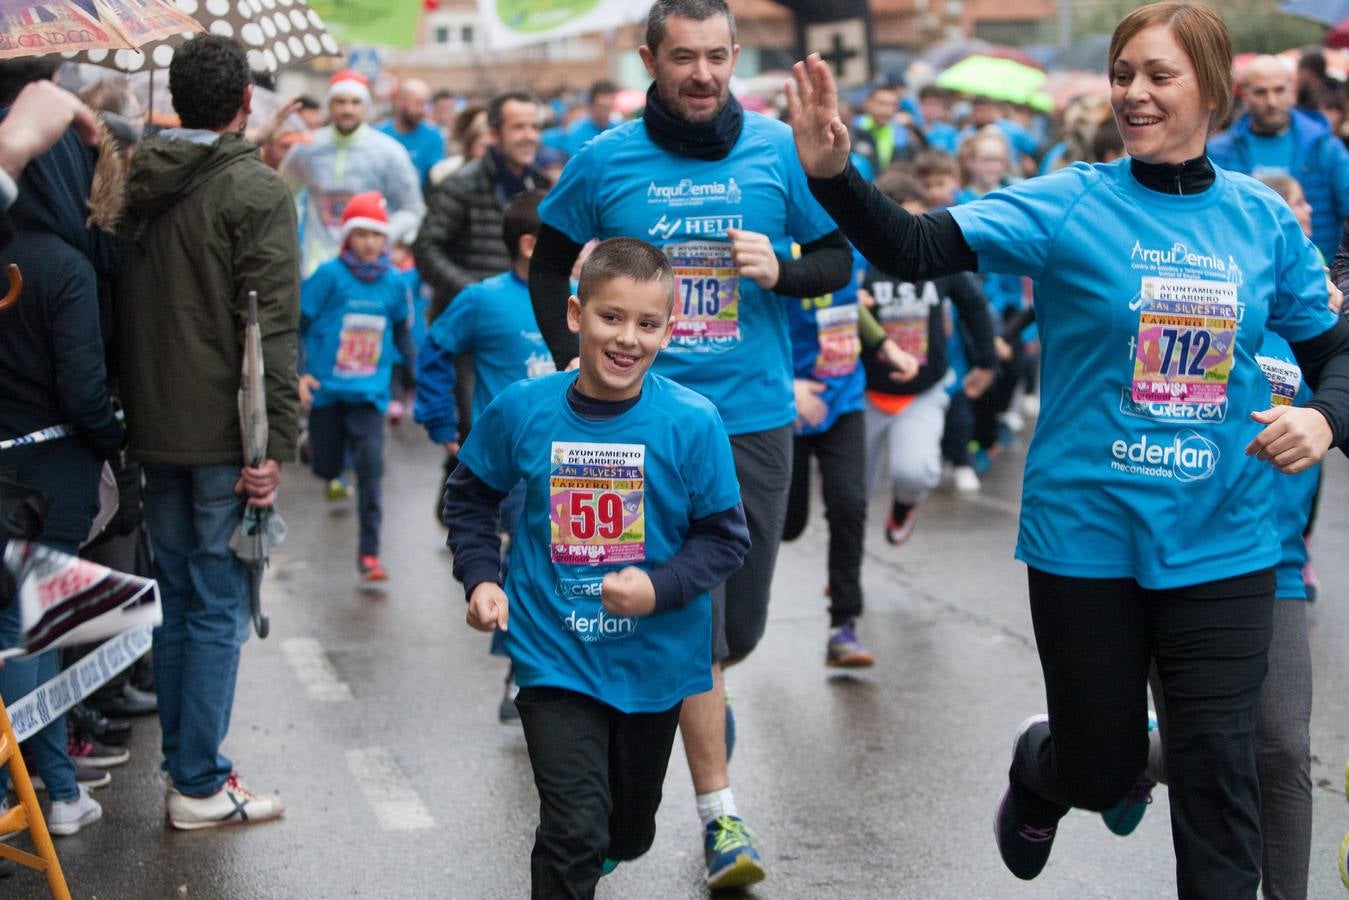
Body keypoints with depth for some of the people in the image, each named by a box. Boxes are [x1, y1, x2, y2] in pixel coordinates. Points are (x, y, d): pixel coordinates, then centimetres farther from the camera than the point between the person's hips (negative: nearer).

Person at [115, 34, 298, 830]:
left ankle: (187, 760, 22)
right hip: (223, 435, -7)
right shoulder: (256, 191, -12)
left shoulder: (137, 182, 9)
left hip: (154, 429, 7)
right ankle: (200, 785, 2)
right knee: (220, 607, -1)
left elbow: (120, 310, 15)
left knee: (178, 598, 15)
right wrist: (275, 443, -17)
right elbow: (272, 329, -18)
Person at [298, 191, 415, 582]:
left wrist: (417, 373, 16)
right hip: (326, 388, -1)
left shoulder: (394, 283, 2)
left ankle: (369, 552, -5)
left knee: (370, 465, -10)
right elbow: (296, 323, -4)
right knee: (327, 469, 6)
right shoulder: (330, 275, -8)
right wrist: (298, 373, -11)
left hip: (370, 392, 1)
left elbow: (403, 331, 18)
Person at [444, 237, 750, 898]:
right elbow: (471, 495, 7)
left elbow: (725, 537, -8)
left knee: (629, 833, 23)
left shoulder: (692, 423, -15)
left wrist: (660, 588, -23)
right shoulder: (522, 410, -10)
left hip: (653, 661, 1)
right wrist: (481, 578, -5)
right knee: (574, 832, -12)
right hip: (554, 655, -1)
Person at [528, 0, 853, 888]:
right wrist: (574, 363, 3)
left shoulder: (779, 149, 0)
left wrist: (782, 271, -13)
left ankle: (696, 691, 45)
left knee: (741, 625, 10)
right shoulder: (605, 161, -1)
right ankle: (721, 813, 1)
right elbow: (551, 264, 13)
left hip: (757, 415, 2)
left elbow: (839, 259, 8)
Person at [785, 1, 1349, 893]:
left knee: (1217, 768, -2)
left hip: (1223, 545, 1)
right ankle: (1037, 766, 49)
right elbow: (914, 249, -17)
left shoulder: (1263, 220, 1)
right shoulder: (1071, 205, -7)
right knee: (1102, 769, 13)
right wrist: (833, 174, -35)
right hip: (1088, 538, -1)